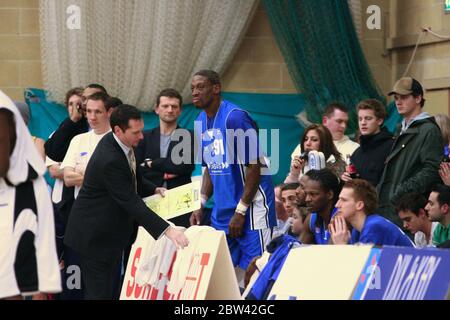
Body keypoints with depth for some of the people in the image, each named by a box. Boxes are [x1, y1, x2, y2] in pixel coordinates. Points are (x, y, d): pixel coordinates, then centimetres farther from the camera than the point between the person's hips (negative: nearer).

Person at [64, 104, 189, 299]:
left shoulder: (118, 143, -1)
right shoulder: (110, 160, -30)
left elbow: (131, 180, 18)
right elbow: (132, 203, -33)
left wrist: (153, 190, 1)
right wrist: (167, 230, -38)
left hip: (112, 231, 10)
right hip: (96, 235, -10)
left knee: (109, 290, 14)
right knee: (99, 292, -6)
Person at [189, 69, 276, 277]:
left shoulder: (235, 117, -15)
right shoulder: (201, 122, 8)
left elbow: (254, 167, -16)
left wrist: (240, 211, -17)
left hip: (250, 207, -8)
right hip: (221, 212, 8)